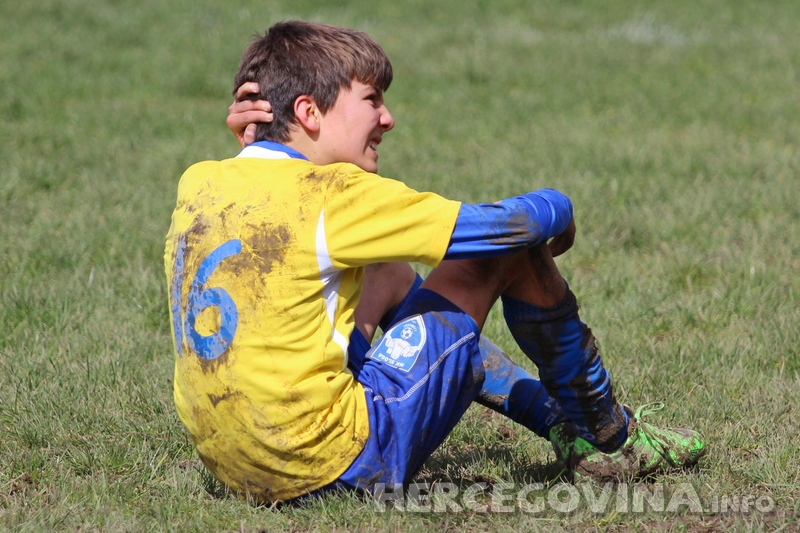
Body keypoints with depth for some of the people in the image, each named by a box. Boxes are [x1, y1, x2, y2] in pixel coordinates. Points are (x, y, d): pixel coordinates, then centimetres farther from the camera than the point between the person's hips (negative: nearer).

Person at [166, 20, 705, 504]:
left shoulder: (198, 185, 5)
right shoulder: (331, 196, -16)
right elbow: (505, 225, -10)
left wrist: (252, 140, 12)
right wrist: (557, 208, 12)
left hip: (227, 462, 8)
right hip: (338, 462, -8)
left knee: (390, 276, 31)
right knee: (511, 251, 1)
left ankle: (561, 425, 37)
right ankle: (608, 437, 22)